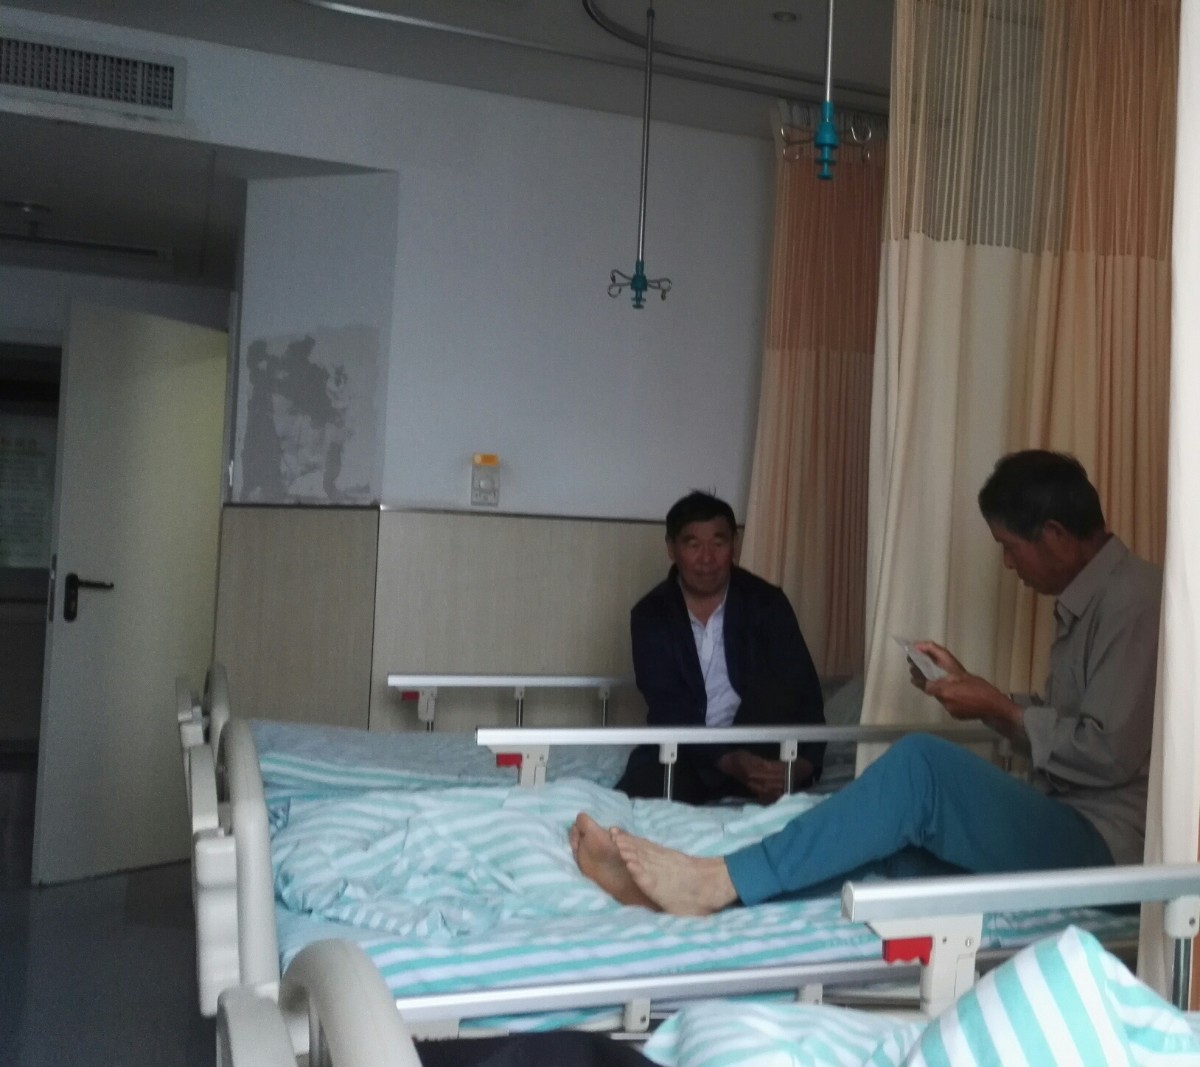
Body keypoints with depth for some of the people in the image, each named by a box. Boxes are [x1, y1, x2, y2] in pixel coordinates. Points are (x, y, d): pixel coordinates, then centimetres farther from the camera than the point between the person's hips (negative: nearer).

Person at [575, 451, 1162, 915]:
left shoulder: (1133, 598, -13)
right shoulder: (1083, 601, 16)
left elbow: (1110, 753, -20)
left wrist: (998, 707, -12)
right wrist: (973, 686, 8)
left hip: (1102, 843, -9)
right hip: (1056, 828, 9)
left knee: (922, 763, -29)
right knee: (873, 841, -11)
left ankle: (716, 881, -29)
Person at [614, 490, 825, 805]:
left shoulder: (766, 602, -7)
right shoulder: (650, 615, -7)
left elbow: (803, 690, -12)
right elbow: (667, 710, -16)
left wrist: (804, 763, -31)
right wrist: (727, 761, -32)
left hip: (755, 750, 0)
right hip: (686, 751, 0)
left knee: (771, 688, -28)